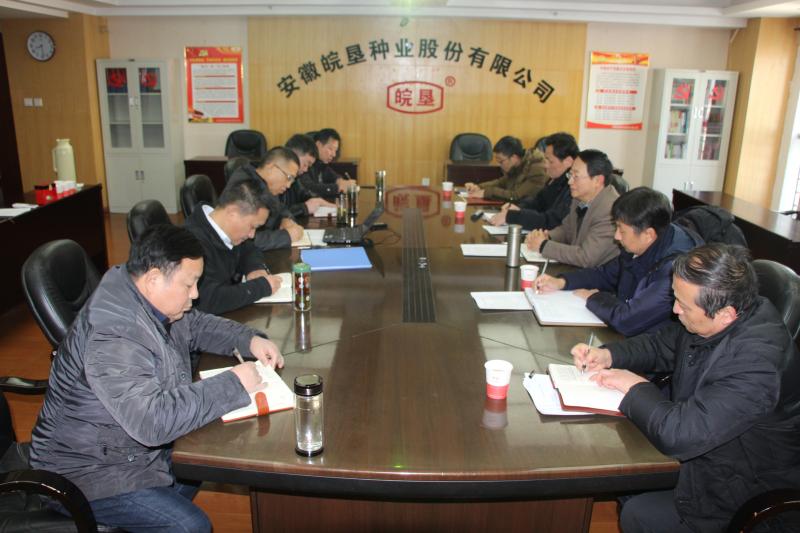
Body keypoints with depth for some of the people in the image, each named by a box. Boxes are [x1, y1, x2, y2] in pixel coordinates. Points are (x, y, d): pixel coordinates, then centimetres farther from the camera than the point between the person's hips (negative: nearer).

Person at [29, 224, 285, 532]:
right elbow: (152, 421, -39)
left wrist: (249, 340, -5)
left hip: (137, 446, 9)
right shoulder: (112, 336, -33)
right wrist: (233, 385, -31)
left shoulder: (151, 299, -5)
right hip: (90, 473, -9)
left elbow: (196, 325, 12)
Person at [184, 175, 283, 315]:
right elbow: (210, 301, -35)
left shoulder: (222, 225, -2)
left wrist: (256, 269, -5)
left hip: (230, 312, 8)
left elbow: (248, 249, 16)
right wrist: (262, 286, -24)